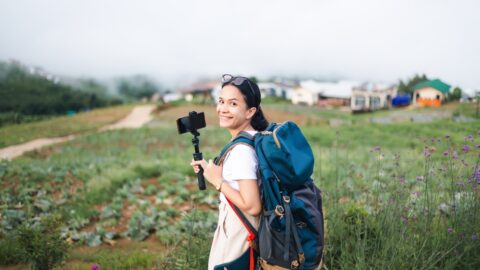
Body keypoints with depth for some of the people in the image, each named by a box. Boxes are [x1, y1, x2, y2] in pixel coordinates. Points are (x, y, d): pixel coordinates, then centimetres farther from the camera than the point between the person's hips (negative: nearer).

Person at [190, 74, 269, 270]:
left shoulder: (241, 149, -28)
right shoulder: (254, 137, 1)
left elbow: (252, 206, -30)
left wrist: (217, 181, -21)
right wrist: (210, 170, 10)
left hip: (238, 230, -9)